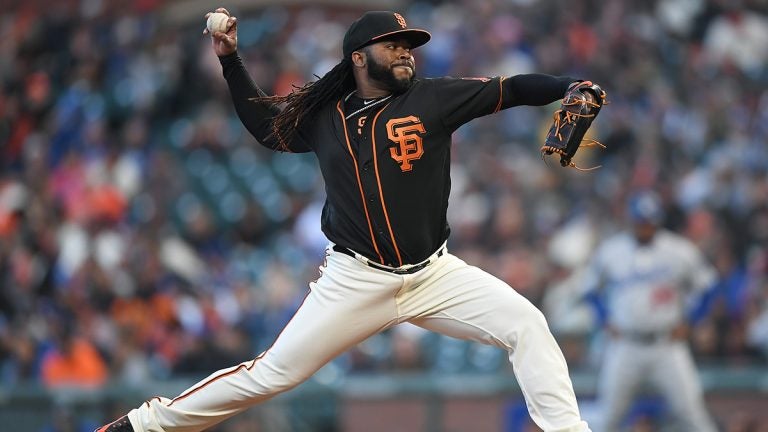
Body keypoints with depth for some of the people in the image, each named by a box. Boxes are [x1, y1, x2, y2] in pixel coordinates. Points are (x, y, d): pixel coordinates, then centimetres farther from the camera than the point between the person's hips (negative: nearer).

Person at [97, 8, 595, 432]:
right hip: (356, 280, -1)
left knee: (526, 324, -16)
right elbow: (265, 124, 22)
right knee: (272, 373, -2)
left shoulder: (432, 100, -1)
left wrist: (568, 86, -26)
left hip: (433, 274, 1)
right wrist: (230, 58, 15)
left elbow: (511, 90, -9)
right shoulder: (324, 116, 4)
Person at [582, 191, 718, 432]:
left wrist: (686, 321, 0)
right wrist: (607, 321, 3)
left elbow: (705, 286, 9)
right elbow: (592, 290, 16)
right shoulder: (608, 251, 2)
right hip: (624, 347, 1)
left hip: (668, 347, -1)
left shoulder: (681, 251, -1)